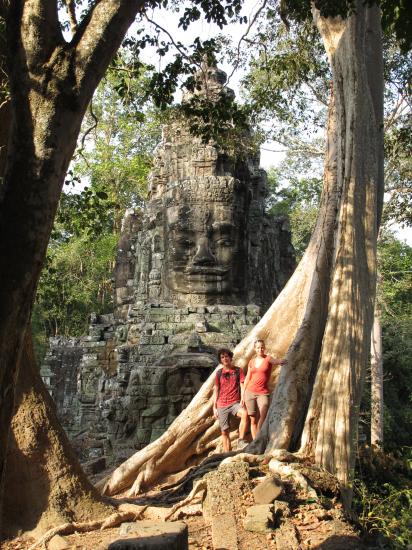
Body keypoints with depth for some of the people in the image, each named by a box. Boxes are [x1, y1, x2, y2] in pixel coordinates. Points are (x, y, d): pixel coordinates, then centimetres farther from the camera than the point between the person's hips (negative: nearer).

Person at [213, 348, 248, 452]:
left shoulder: (238, 370, 5)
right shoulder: (219, 373, 10)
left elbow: (242, 387, 1)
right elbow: (216, 390, 12)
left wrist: (242, 401, -12)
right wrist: (214, 407, 7)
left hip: (235, 403, -2)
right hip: (222, 406, 2)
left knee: (244, 413, -33)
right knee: (224, 432, 1)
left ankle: (241, 441, -26)